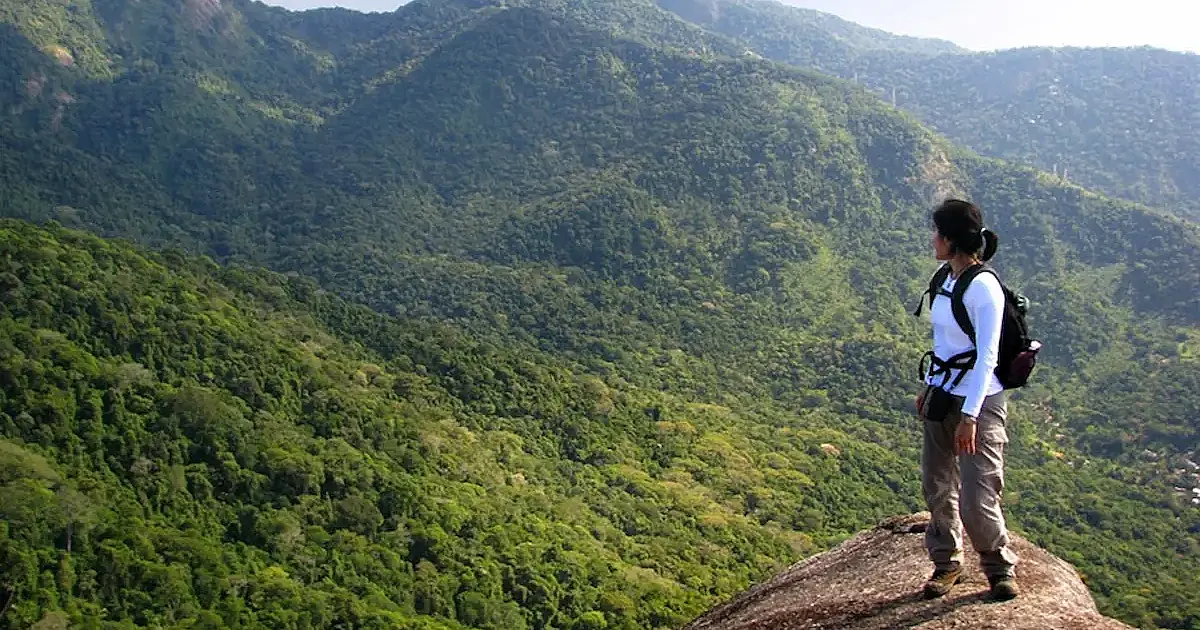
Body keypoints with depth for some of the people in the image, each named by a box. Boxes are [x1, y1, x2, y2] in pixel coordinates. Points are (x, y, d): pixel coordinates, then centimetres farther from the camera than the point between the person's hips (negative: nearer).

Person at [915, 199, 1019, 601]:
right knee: (937, 487, 12)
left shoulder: (983, 287, -18)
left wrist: (970, 415, -25)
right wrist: (928, 388, 19)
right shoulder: (944, 279, 6)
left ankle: (1000, 567, 20)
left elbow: (987, 356, -21)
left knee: (976, 499, -5)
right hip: (942, 396, 8)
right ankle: (947, 563, 29)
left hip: (979, 402, -8)